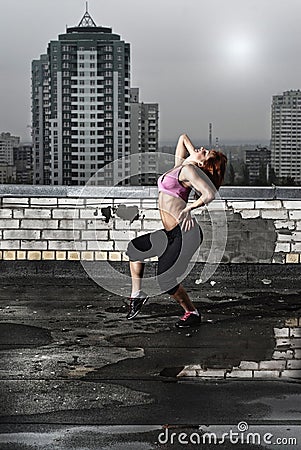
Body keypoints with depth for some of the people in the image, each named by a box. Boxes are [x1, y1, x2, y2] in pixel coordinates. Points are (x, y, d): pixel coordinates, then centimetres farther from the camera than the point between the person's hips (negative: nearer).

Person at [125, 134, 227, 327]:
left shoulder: (189, 170, -11)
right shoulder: (180, 166, 14)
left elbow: (210, 193, -26)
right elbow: (183, 138, 27)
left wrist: (189, 208, -15)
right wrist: (194, 154, 14)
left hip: (185, 233, -10)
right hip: (171, 233, 10)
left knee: (165, 279, -8)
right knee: (134, 248, 21)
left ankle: (192, 313, 11)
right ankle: (137, 294, 29)